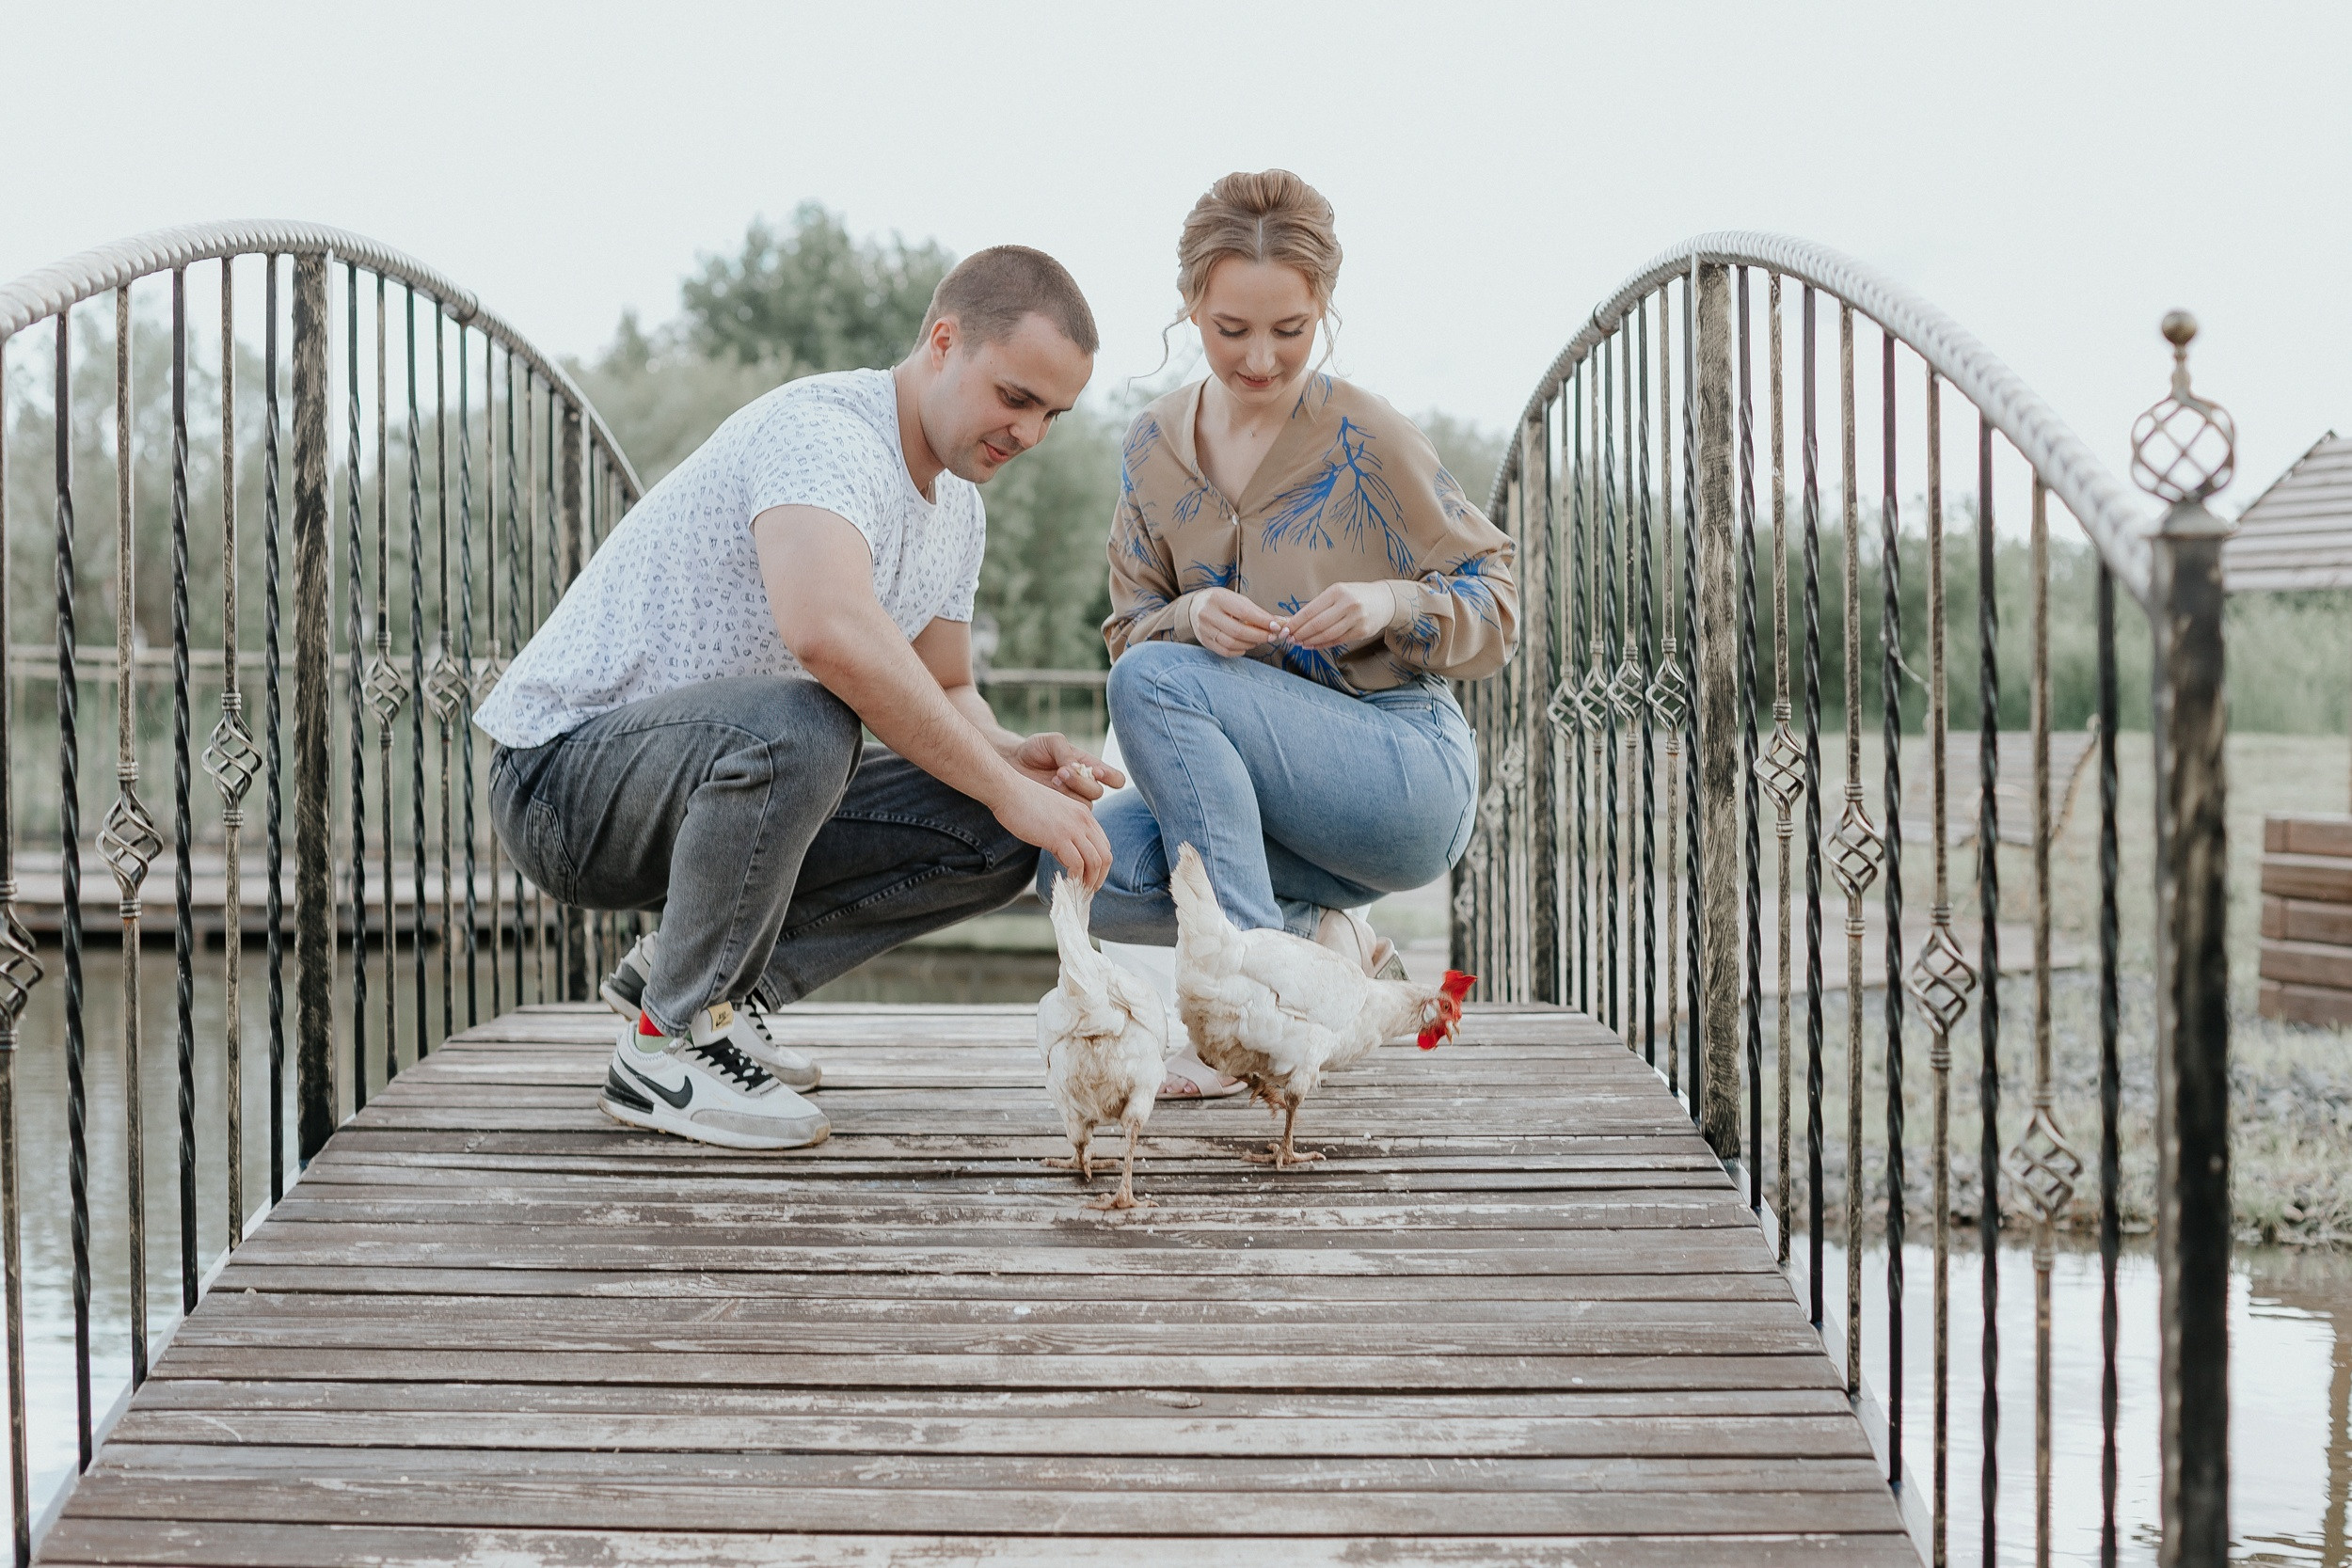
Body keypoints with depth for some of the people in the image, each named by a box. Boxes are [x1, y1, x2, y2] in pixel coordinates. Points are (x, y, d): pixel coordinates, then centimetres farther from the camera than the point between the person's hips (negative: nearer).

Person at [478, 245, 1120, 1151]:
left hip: (717, 774, 9)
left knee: (993, 837, -4)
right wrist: (1005, 788, -35)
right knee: (794, 726, -39)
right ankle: (668, 1044, -19)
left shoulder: (958, 508, 9)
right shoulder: (825, 430, -23)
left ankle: (687, 973, 5)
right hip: (562, 771, -9)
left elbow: (946, 696, 17)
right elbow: (828, 627, -41)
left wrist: (1014, 756, -8)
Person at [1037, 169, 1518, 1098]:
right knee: (1074, 867, -19)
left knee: (1155, 680, -27)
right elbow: (1130, 629, 7)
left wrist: (1391, 605, -24)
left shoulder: (1368, 440, -9)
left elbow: (1497, 613, -3)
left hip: (1410, 780, -5)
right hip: (1271, 792, 6)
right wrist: (1191, 617, -16)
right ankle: (1319, 937, -2)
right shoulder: (1154, 446, 5)